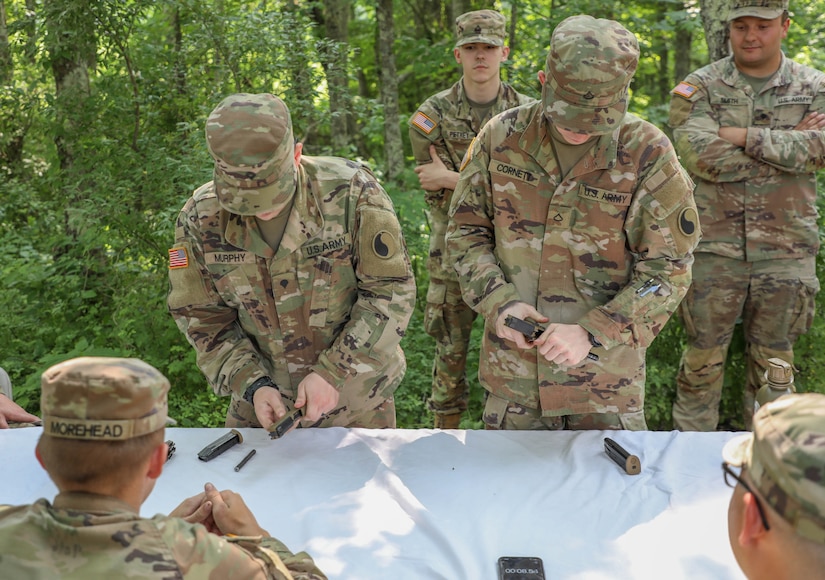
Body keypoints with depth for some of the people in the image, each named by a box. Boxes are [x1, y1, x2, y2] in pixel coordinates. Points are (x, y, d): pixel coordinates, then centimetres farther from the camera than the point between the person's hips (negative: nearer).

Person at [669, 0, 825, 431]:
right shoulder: (700, 88, 0)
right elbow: (702, 156, -17)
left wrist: (746, 137, -16)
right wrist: (784, 146, -11)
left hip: (785, 250, 2)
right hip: (715, 248, -1)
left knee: (774, 360, 12)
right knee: (704, 355, 6)